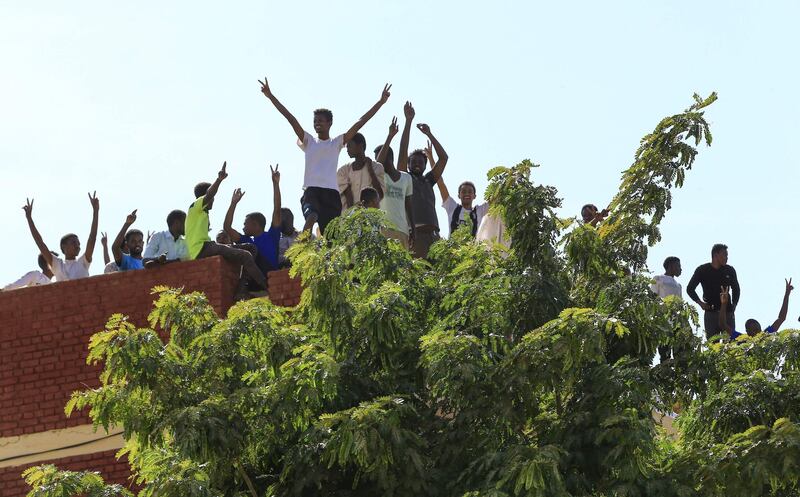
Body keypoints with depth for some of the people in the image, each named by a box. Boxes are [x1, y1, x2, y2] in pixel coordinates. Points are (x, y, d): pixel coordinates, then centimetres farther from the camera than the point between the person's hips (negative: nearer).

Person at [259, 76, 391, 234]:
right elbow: (291, 118, 9)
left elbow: (360, 123, 11)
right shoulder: (308, 141, 16)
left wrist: (381, 102, 6)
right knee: (311, 216, -33)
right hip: (311, 190, -1)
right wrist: (270, 96, 4)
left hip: (331, 191, 1)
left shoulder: (337, 143, 16)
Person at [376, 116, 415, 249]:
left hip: (402, 229, 4)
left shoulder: (406, 177, 15)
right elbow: (379, 161, -15)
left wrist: (412, 229, 11)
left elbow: (408, 205, 17)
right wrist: (390, 136, -22)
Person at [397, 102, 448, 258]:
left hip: (433, 233, 5)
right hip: (412, 232, -5)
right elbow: (403, 151, 10)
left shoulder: (428, 181, 28)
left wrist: (429, 134, 23)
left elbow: (443, 158, 25)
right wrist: (408, 121, 9)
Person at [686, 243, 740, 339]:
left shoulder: (730, 270, 10)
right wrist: (700, 302, -2)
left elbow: (736, 289, 25)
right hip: (710, 312, -2)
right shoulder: (702, 270, 3)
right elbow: (690, 289, 10)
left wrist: (734, 305, 11)